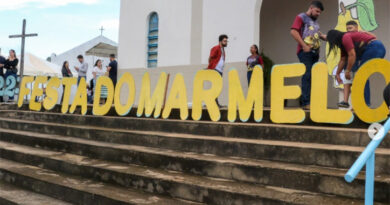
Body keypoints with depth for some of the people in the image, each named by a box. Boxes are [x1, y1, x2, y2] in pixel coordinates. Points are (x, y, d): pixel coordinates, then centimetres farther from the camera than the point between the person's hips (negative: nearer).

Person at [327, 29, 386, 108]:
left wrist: (347, 71, -9)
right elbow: (342, 60, 27)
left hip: (373, 48, -10)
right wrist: (337, 74, 31)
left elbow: (352, 55, -16)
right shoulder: (343, 42, 21)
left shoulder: (345, 38, -9)